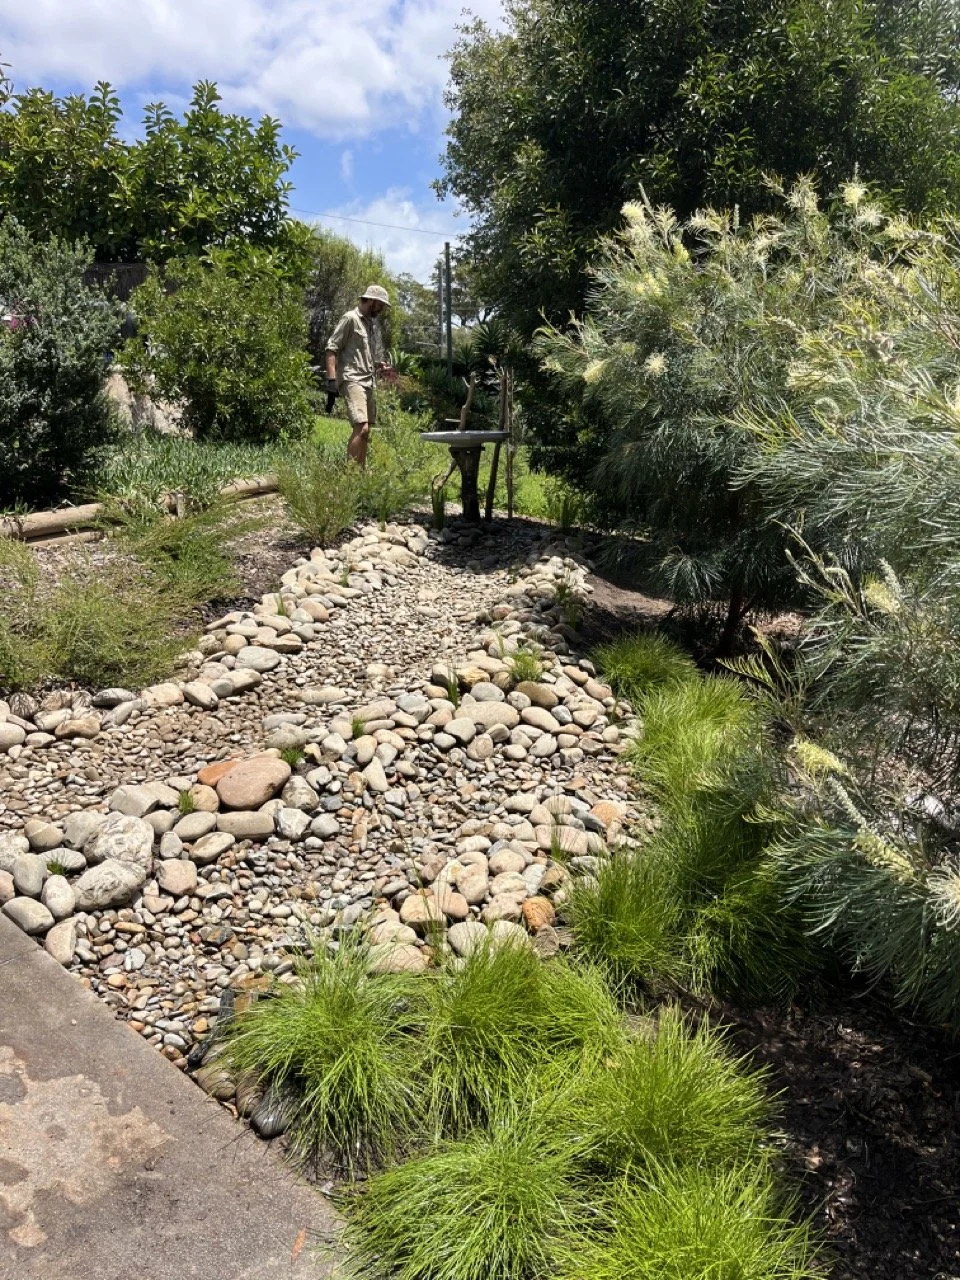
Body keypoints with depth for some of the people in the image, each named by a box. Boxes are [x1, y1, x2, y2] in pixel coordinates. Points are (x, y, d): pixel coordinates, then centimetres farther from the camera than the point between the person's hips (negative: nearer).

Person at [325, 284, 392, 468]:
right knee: (361, 428, -20)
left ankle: (361, 471, 16)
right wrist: (331, 379, -17)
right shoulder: (350, 318, -4)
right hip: (352, 380, -9)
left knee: (365, 432, 9)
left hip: (370, 382, 9)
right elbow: (331, 348, -9)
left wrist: (380, 365, 10)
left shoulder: (374, 323, 20)